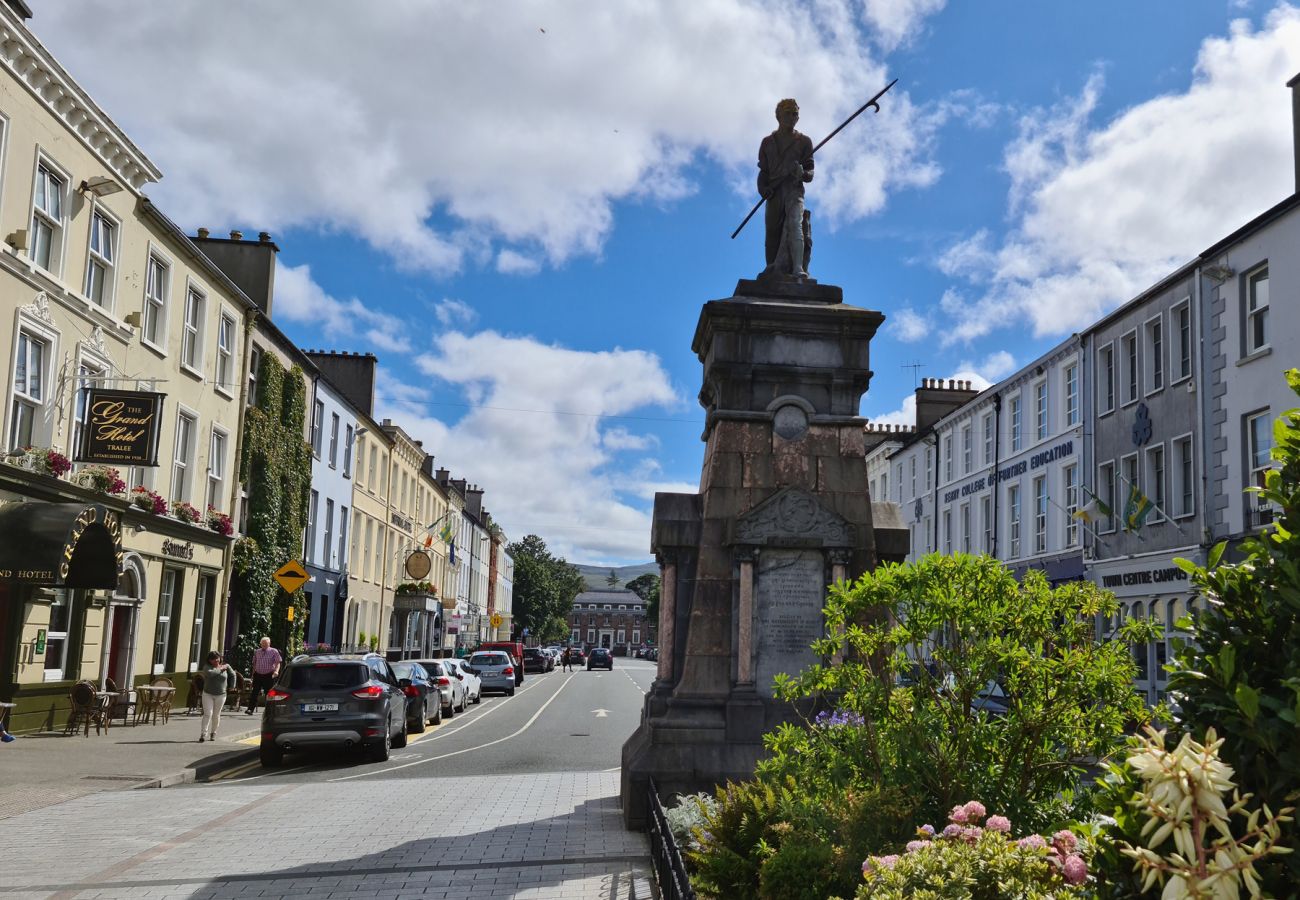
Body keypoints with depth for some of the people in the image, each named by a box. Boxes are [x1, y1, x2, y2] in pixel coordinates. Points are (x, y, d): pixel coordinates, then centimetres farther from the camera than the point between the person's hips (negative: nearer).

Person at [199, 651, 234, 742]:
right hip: (208, 694, -2)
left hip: (220, 695, 2)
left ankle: (213, 733, 24)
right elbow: (209, 673, -28)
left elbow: (232, 675, 16)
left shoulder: (226, 666, 1)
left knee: (216, 715, 9)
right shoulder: (207, 667, -6)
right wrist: (220, 669, -18)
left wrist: (231, 686, 13)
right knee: (207, 714, -10)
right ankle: (203, 734, -10)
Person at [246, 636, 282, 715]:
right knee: (254, 693, -5)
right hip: (258, 675, 3)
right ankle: (250, 709, -7)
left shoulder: (274, 651, 0)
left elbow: (278, 663, -5)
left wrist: (276, 671, -22)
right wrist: (253, 674, 13)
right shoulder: (257, 652, 11)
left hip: (269, 676, -3)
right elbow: (254, 663, 17)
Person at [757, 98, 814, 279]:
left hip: (794, 189, -3)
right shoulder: (768, 142, 21)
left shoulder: (804, 141, 16)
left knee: (794, 225, -24)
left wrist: (802, 173, -15)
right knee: (772, 233, -3)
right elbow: (763, 171, 18)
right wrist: (763, 188, -3)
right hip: (774, 192, 3)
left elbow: (810, 172, 9)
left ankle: (797, 269, -39)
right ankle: (772, 273, -1)